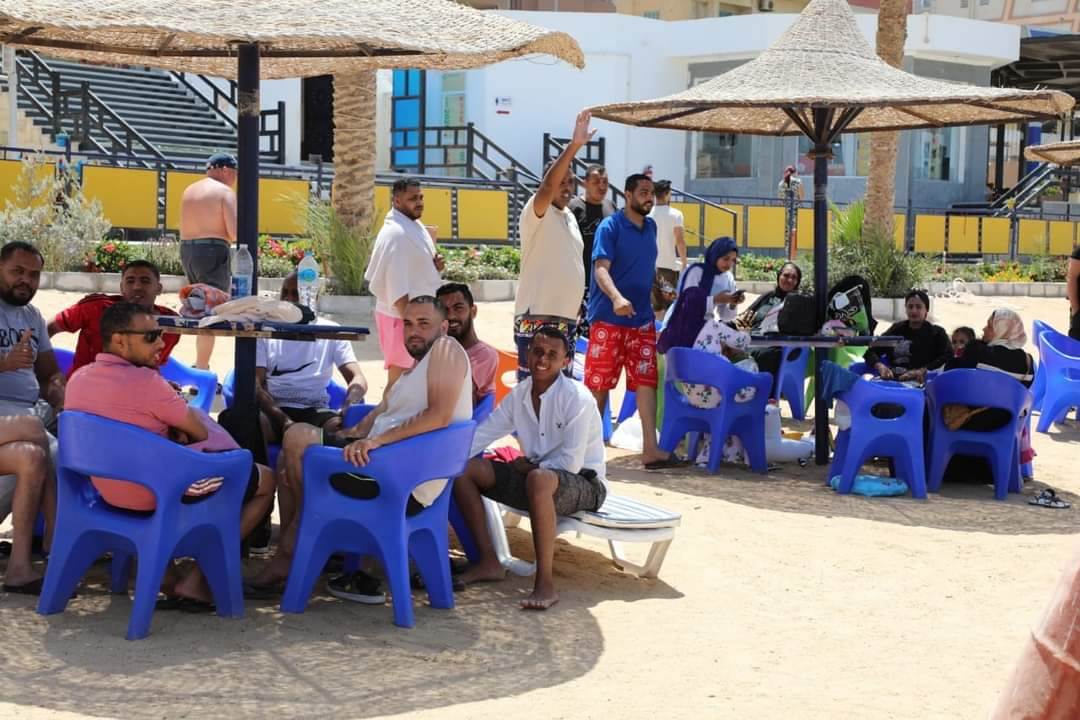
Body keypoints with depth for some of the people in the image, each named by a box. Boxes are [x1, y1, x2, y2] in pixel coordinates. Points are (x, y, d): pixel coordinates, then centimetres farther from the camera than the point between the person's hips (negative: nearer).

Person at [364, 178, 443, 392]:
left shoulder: (414, 226, 11)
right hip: (402, 316, -10)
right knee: (399, 376, -4)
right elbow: (396, 286, -23)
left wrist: (433, 266, 1)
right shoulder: (395, 233, -19)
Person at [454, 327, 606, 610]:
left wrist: (531, 466, -9)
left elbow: (571, 462, -21)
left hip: (583, 484, -7)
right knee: (463, 469, -4)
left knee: (539, 479, -42)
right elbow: (481, 435, 3)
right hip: (535, 474, 7)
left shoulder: (577, 398, -17)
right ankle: (488, 562, 0)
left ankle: (545, 583, -38)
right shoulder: (519, 394, 4)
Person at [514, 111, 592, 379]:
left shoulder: (570, 217, 17)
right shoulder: (536, 213, -8)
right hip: (537, 318, -8)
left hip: (567, 318, 8)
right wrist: (574, 146, -36)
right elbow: (547, 188, -29)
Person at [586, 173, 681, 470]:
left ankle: (650, 449, -5)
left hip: (642, 319, 6)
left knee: (646, 381, -2)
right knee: (598, 384, 1)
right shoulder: (610, 227, -8)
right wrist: (617, 298, -35)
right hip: (608, 319, -6)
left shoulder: (650, 227, 13)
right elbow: (601, 268, -19)